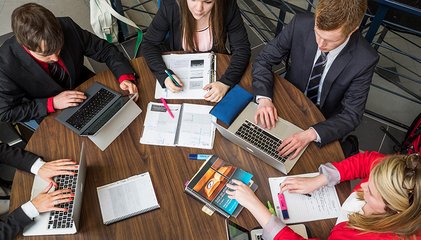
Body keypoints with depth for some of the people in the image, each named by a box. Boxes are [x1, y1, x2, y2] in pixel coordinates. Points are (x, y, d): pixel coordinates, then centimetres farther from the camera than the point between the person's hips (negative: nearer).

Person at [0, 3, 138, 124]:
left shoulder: (67, 27, -26)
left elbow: (105, 50, -12)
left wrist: (125, 77, -29)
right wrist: (52, 103, -27)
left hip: (86, 89, 4)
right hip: (52, 115, -3)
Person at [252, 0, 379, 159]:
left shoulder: (365, 60, -27)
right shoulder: (300, 24, -23)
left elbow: (351, 115, -21)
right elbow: (264, 60, -12)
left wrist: (311, 134, -37)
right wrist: (263, 98, -30)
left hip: (324, 122, -2)